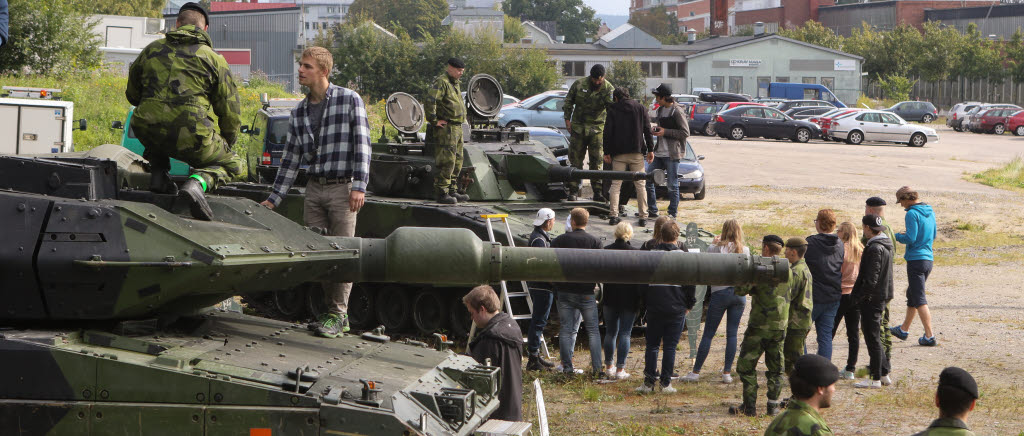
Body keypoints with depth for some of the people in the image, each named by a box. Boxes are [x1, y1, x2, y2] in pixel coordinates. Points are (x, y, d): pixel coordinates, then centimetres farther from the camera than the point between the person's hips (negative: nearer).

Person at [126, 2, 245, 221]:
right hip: (191, 137, -4)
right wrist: (227, 144, 24)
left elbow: (132, 95, 25)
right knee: (235, 166, 18)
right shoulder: (213, 58, 6)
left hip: (147, 133, 4)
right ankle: (199, 182, -14)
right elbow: (230, 111, 8)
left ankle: (159, 174, 19)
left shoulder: (152, 50, 14)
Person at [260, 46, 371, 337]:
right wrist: (274, 199, 11)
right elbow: (291, 158, 14)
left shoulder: (350, 100, -4)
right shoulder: (298, 113, 11)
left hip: (342, 188, -5)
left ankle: (337, 315, 0)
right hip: (314, 190, 5)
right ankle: (333, 311, 13)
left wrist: (359, 186, -15)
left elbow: (361, 145, -7)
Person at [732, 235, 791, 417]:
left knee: (746, 365, 3)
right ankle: (773, 405, 13)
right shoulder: (787, 271, 5)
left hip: (759, 325, -5)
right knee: (775, 368, 14)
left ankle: (750, 405, 0)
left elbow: (741, 289, -13)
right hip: (780, 325, 5)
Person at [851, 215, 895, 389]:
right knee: (874, 336, 19)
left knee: (872, 337, -3)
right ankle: (884, 372, 24)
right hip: (883, 295, 10)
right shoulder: (886, 245, 11)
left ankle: (876, 379, 2)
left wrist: (858, 297, -15)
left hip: (872, 298, -10)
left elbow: (871, 280, -24)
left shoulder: (874, 248, -20)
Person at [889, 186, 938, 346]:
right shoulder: (930, 212, 13)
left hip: (916, 259, -9)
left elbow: (910, 239, -18)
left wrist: (896, 236, 0)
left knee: (919, 299, -7)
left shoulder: (912, 214, -13)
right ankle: (904, 329, 33)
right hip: (928, 259, 9)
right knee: (912, 294, 21)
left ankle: (929, 336, -13)